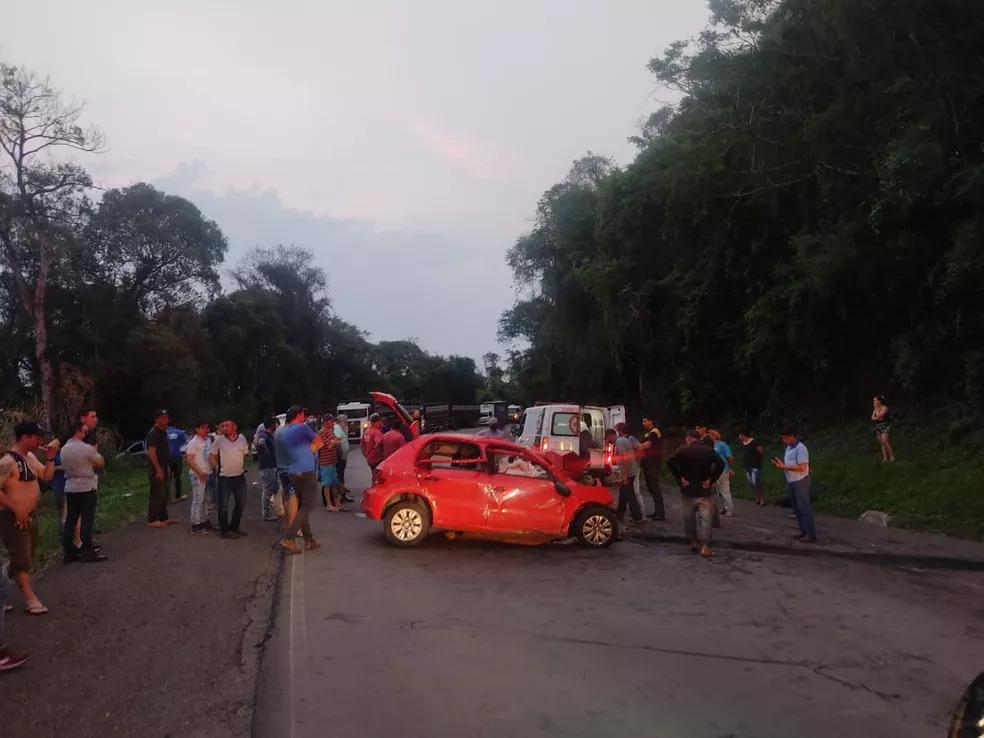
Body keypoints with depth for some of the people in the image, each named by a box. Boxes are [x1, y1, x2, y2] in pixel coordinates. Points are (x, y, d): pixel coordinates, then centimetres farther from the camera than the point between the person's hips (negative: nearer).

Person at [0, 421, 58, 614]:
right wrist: (16, 509, -23)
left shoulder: (30, 457, 8)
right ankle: (31, 600, 0)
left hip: (30, 515, 9)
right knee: (22, 559, -4)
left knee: (26, 556, 19)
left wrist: (51, 456, -1)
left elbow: (46, 476, 13)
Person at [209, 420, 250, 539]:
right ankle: (224, 530, 12)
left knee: (241, 503, 12)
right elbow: (211, 457, 0)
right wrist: (218, 469, -1)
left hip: (240, 476, 4)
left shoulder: (242, 439, -1)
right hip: (225, 477, -4)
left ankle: (234, 527, 28)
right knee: (223, 505, 1)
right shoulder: (219, 440, -8)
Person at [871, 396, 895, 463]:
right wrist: (878, 418, -16)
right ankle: (885, 458, 4)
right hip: (878, 427, 7)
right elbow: (872, 418, 2)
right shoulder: (875, 409, 9)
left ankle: (892, 456, -10)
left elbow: (878, 416, -21)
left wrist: (876, 408, -12)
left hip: (885, 426, -7)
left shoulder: (885, 408, -11)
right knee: (881, 442, 2)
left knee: (884, 441, -18)